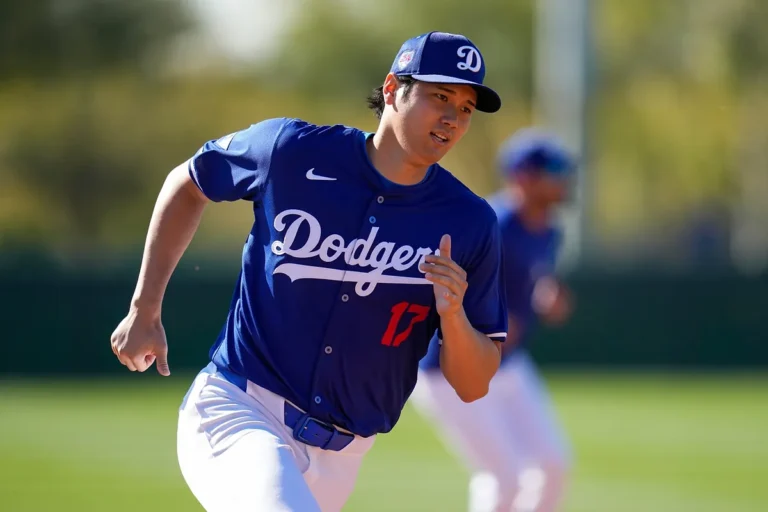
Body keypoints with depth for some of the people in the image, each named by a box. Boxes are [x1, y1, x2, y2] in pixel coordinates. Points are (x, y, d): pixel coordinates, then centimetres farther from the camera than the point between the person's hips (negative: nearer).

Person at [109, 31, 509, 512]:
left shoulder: (470, 224, -2)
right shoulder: (292, 152, -5)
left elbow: (473, 387, 1)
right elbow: (189, 183, 15)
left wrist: (453, 315, -20)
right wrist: (145, 310, 13)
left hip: (337, 457, 4)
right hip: (235, 411, -4)